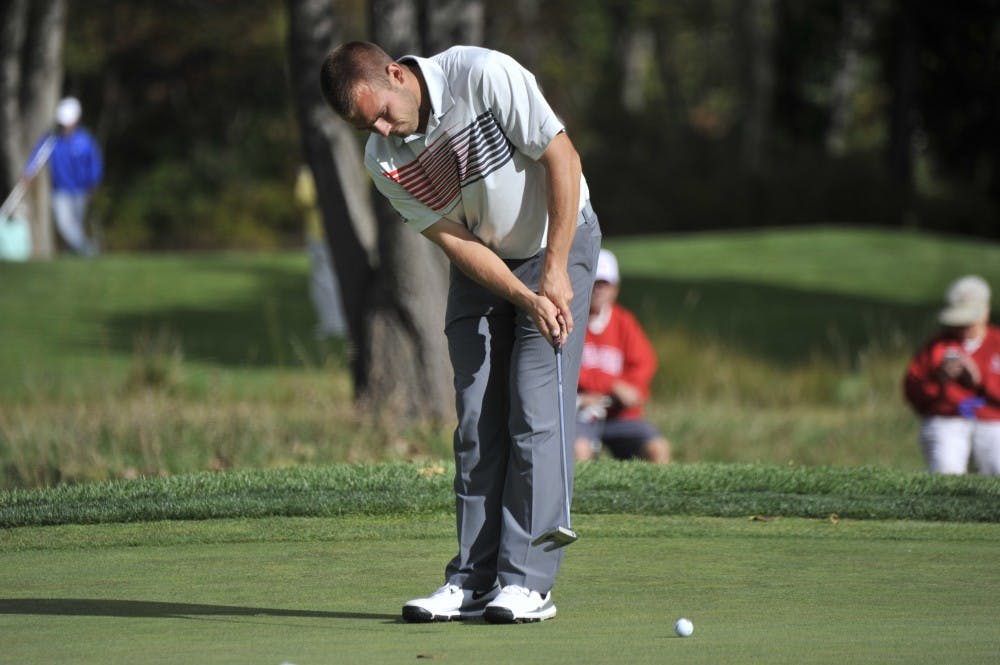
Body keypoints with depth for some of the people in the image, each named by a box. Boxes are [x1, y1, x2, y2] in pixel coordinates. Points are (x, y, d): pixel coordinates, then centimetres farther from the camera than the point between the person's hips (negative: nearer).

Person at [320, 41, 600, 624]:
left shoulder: (483, 75, -26)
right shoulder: (384, 161, -12)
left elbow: (562, 158, -22)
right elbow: (454, 241, -10)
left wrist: (555, 272, -22)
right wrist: (525, 299, -24)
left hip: (559, 239, -4)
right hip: (483, 261, 4)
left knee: (536, 411, -13)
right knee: (477, 419, -2)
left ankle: (527, 582, -14)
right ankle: (474, 580, 1)